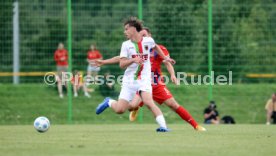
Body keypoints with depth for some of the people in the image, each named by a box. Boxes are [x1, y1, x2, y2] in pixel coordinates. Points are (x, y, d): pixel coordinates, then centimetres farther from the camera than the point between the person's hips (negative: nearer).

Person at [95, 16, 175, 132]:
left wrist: (165, 58, 29)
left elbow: (155, 47, 26)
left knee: (148, 102, -27)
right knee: (119, 109, -2)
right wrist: (133, 60, -25)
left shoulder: (148, 41, 1)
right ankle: (109, 102, 31)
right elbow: (122, 64, -8)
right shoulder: (126, 45, -1)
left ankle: (163, 126, -29)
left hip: (144, 80, -1)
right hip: (129, 80, 1)